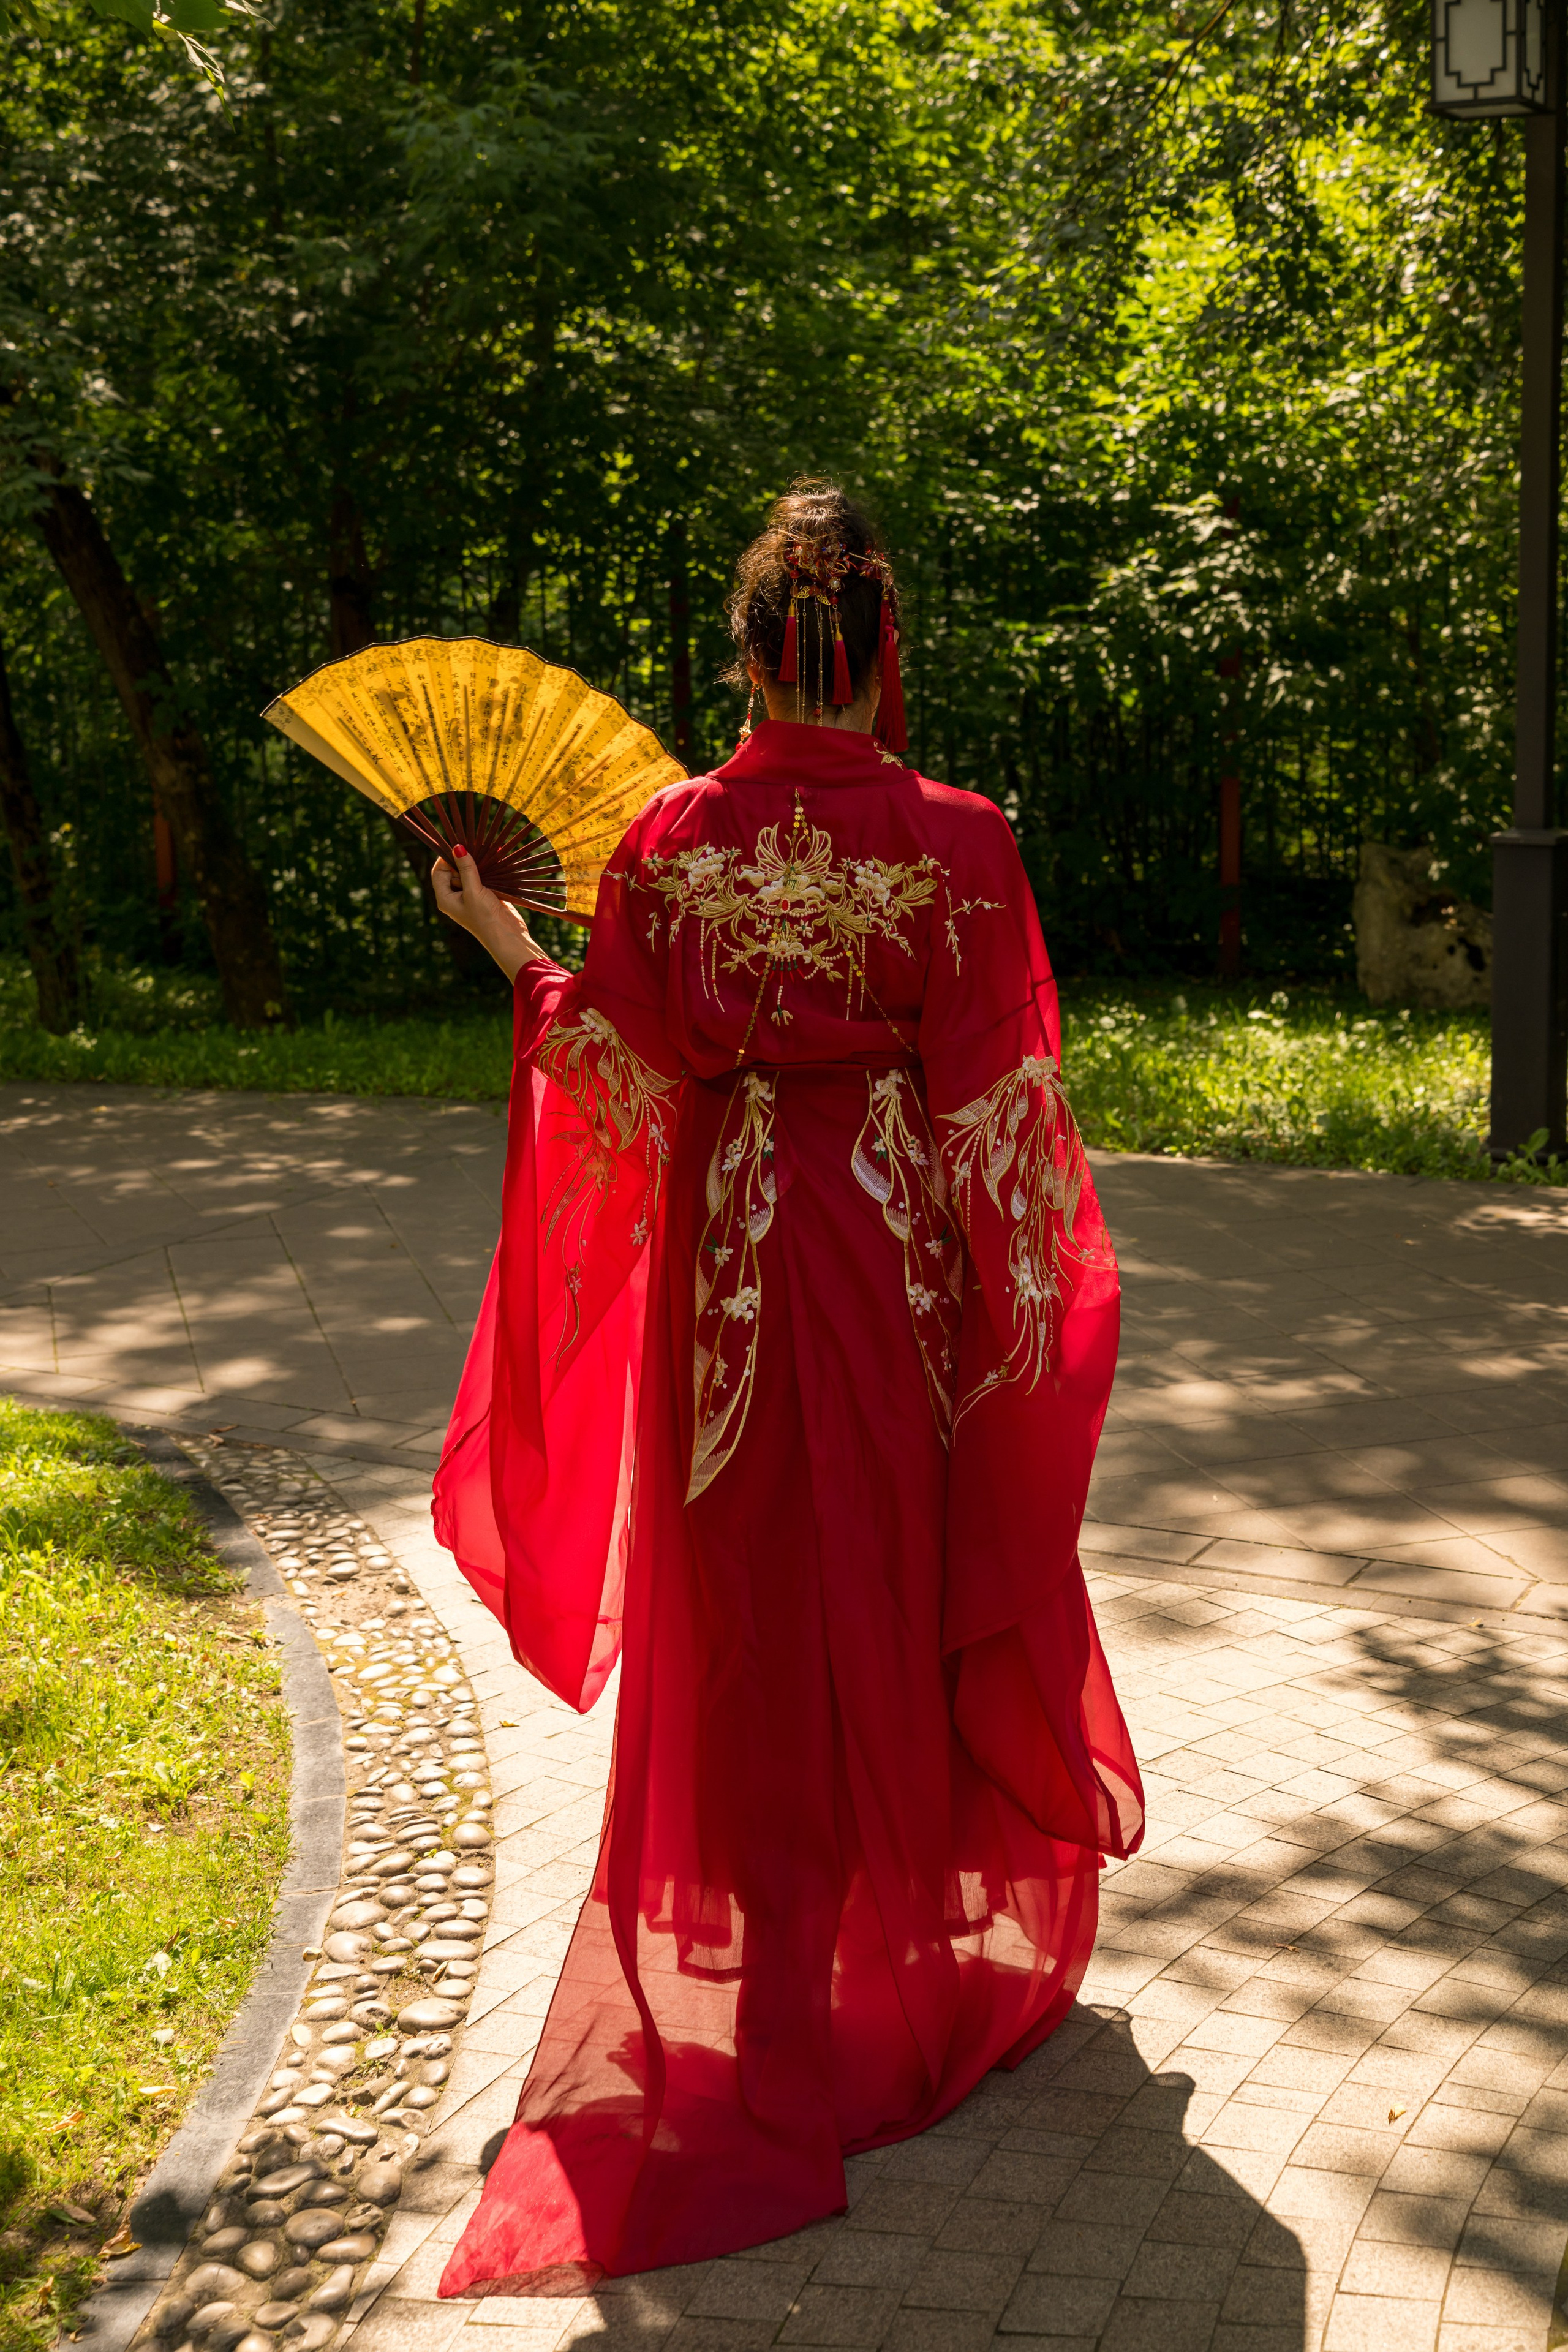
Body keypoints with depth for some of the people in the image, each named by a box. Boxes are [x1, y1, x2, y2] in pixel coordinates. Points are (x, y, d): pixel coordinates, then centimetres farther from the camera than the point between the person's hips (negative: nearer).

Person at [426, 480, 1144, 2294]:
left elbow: (627, 1077, -2)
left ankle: (760, 1979, 24)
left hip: (730, 1262, 1)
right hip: (904, 1260, -1)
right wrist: (1023, 1307, 2)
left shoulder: (671, 841, -7)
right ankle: (924, 1953, 32)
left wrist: (511, 953, 14)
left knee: (744, 1617, 13)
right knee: (915, 1596, 16)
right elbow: (996, 1113, -9)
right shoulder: (957, 841, -10)